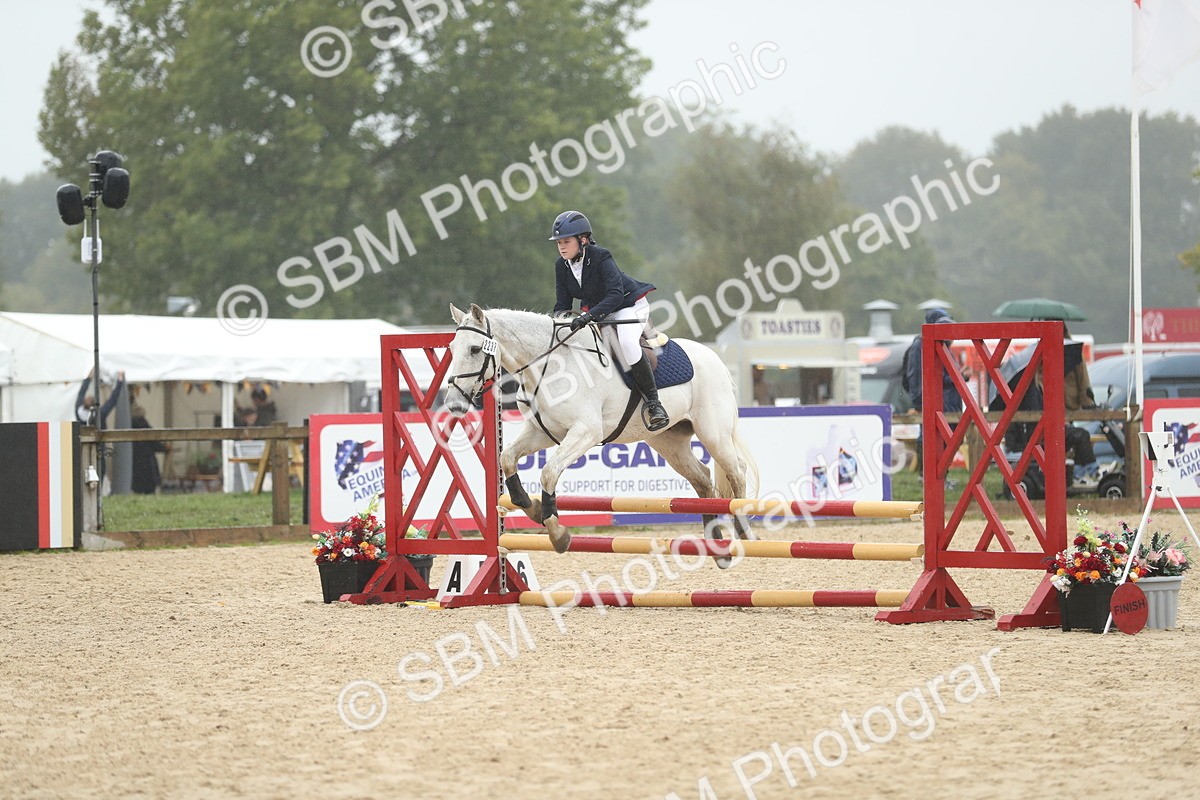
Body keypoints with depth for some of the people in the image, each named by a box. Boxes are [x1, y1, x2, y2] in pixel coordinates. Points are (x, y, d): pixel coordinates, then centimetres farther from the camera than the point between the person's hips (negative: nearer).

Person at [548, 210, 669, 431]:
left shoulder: (601, 258, -26)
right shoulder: (562, 266, -5)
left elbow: (615, 295, -35)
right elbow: (563, 303, -1)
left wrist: (590, 315, -47)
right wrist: (562, 314, -25)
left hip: (629, 305, -8)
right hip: (596, 311, 8)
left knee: (626, 342, -34)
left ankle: (653, 402, -26)